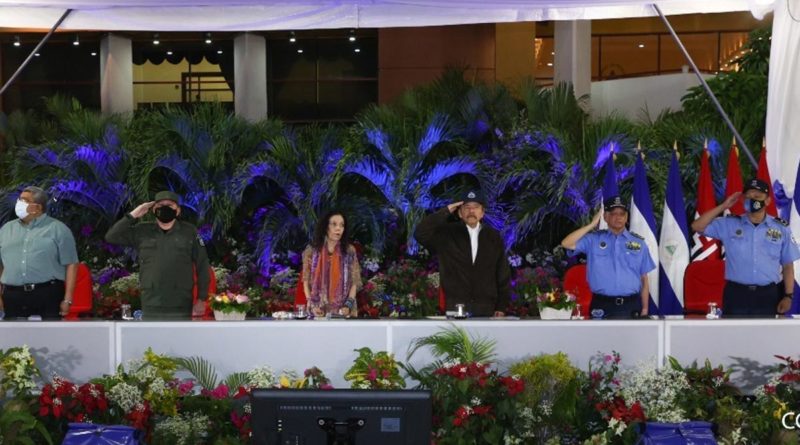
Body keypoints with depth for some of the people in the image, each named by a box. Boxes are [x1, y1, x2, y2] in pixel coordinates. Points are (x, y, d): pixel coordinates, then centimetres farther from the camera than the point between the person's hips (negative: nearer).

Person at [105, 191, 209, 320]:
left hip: (180, 308, -2)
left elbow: (202, 265, 3)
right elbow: (111, 237, 2)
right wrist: (133, 215, -5)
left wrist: (202, 299, 1)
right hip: (151, 307, 2)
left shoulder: (189, 232, 1)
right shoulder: (142, 231, 7)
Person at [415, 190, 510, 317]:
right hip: (455, 308, -1)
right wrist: (445, 212, -10)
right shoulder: (447, 233, 5)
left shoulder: (493, 237, 10)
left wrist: (501, 307, 4)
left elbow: (504, 275, 10)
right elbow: (421, 234, -11)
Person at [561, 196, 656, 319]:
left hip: (630, 306, 1)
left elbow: (644, 279, 10)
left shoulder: (638, 242, 9)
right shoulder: (594, 239, 5)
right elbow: (566, 244, -9)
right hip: (602, 306, -1)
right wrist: (592, 224, -8)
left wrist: (645, 309, 5)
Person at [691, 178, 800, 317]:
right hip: (736, 294, -1)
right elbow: (697, 226, -2)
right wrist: (723, 206, -5)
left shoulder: (781, 229, 5)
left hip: (768, 295, 1)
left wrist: (788, 295, 1)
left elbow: (788, 265, 7)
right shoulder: (729, 224, 3)